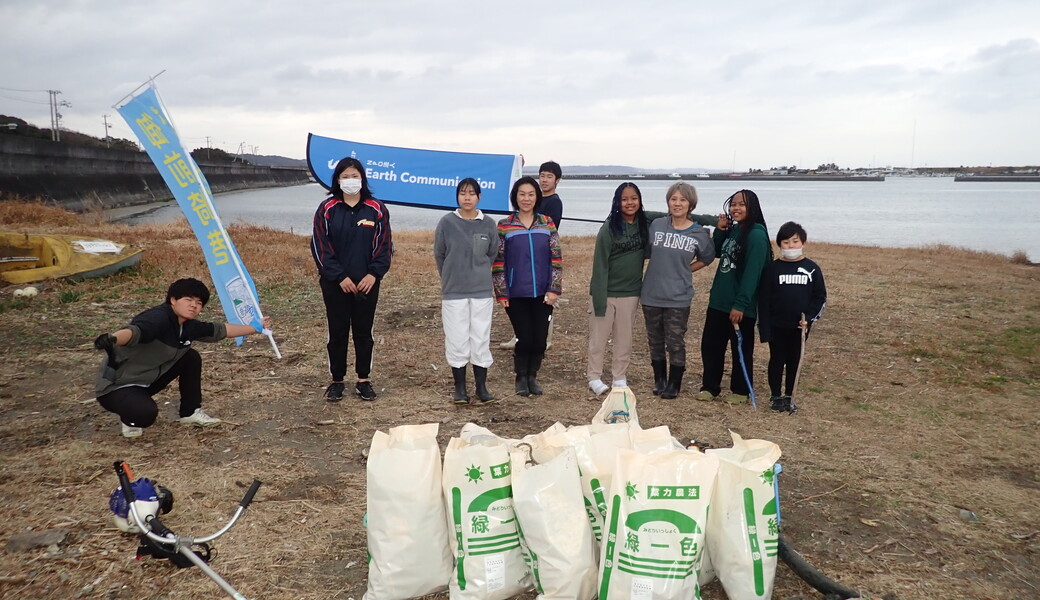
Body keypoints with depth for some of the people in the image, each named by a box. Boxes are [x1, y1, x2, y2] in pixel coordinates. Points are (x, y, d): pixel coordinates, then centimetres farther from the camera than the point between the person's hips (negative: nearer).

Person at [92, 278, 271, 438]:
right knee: (147, 413, -35)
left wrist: (255, 328, 20)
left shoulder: (189, 326, -1)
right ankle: (130, 420, 4)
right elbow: (133, 331, -46)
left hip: (146, 381, 9)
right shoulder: (158, 318, -26)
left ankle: (191, 412, 16)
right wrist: (112, 339, -67)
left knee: (191, 358, 2)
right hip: (115, 386, -9)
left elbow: (221, 330, 14)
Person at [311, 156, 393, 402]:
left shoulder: (377, 210, 2)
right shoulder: (327, 209, 0)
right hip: (335, 283, 0)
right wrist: (340, 276, -11)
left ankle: (363, 380, 19)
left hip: (367, 283, 1)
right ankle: (336, 380, 19)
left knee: (364, 331, 8)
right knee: (337, 331, 7)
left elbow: (384, 246, 2)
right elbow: (320, 246, -4)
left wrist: (374, 274, -10)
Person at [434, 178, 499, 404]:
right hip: (453, 292, -1)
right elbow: (439, 254, 6)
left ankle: (481, 387, 16)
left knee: (481, 339, 5)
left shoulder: (489, 224, -1)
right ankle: (460, 388, 15)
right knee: (457, 340, 4)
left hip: (482, 291, 1)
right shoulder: (447, 222, -4)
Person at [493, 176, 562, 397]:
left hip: (543, 294, 2)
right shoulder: (504, 226, -1)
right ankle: (521, 378, 20)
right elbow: (498, 262, 0)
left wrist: (555, 289, -3)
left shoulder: (547, 223, 5)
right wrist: (501, 293, -4)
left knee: (540, 339, 2)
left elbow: (556, 258, 4)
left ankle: (532, 376, 26)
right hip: (516, 294, -2)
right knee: (525, 338, -4)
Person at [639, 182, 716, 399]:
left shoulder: (699, 233, -3)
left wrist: (683, 271, 6)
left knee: (675, 343, 2)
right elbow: (645, 252, 12)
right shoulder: (656, 225, -1)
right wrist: (663, 269, 2)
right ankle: (659, 380, 28)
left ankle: (674, 384, 18)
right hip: (651, 295, 2)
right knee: (655, 342, 13)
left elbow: (707, 258, 13)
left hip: (678, 298, -2)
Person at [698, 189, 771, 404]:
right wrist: (720, 230, 3)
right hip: (719, 301, 8)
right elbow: (716, 252, 21)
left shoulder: (756, 235, -16)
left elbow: (752, 273, -22)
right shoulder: (732, 230, 9)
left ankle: (740, 390, 22)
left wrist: (740, 303, -25)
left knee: (741, 349, 8)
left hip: (740, 305, -8)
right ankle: (710, 386, 25)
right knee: (710, 345, 12)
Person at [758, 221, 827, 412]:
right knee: (777, 360, 8)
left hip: (800, 326, 1)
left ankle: (789, 396, 24)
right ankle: (775, 396, 20)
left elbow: (820, 297, 4)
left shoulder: (812, 268, 0)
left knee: (794, 361, 11)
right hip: (777, 326, -1)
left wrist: (809, 318, -11)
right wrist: (764, 328, -9)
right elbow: (764, 299, -4)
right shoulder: (773, 268, -4)